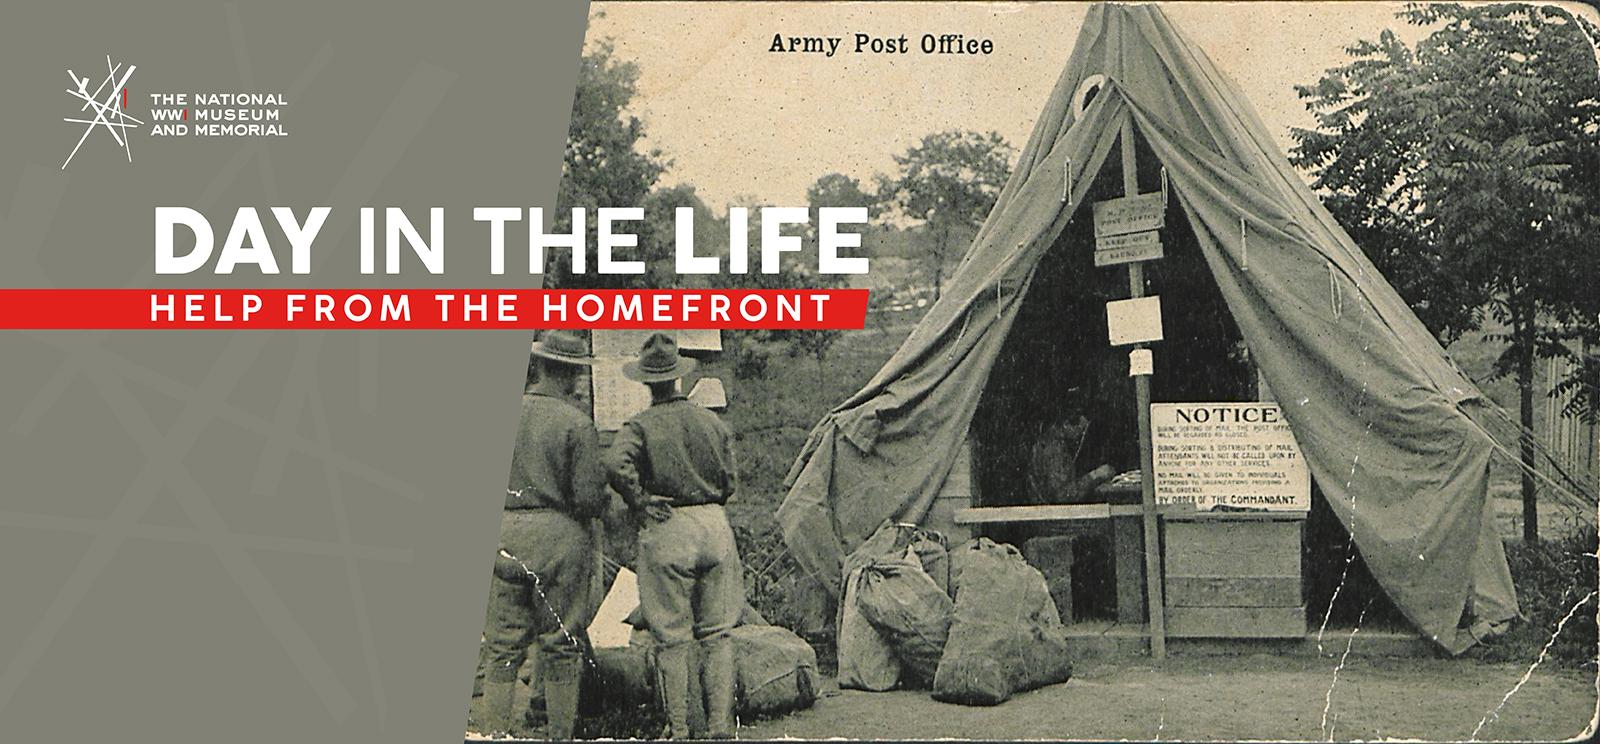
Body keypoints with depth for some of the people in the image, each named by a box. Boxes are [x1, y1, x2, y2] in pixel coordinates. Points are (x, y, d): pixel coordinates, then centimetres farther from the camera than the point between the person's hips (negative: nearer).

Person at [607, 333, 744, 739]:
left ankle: (678, 731, 8)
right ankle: (720, 727, 8)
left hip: (667, 530, -3)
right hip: (715, 524, 3)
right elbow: (730, 484, 9)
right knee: (717, 634, 10)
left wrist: (640, 503, -11)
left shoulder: (640, 426, -5)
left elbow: (616, 463, -24)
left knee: (672, 639, 4)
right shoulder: (713, 422, 7)